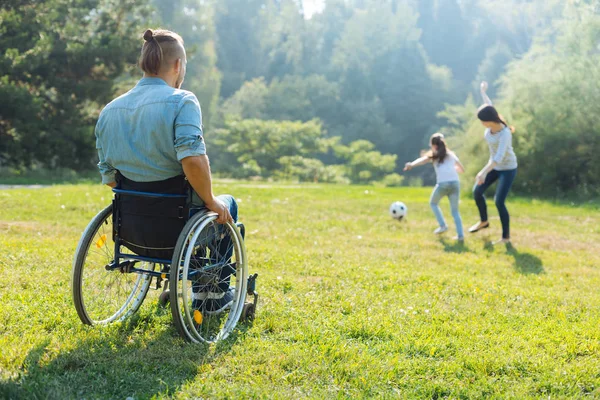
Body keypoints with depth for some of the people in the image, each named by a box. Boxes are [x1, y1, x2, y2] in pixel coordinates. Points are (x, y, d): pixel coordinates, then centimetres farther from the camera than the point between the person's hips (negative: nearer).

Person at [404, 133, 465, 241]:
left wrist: (411, 165, -26)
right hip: (455, 183, 3)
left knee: (433, 203, 26)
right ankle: (460, 235, 1)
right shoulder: (451, 154, 24)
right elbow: (462, 169, 33)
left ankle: (443, 225, 16)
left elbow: (422, 160, -8)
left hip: (442, 183, -3)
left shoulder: (433, 155, 15)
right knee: (455, 211, 15)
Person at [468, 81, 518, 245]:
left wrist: (484, 172, -57)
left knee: (499, 202, -12)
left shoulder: (505, 133, -33)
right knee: (477, 192, 6)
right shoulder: (491, 124, -12)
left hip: (508, 168, -8)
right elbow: (489, 106, 11)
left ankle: (506, 237, 2)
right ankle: (483, 221, 29)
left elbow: (500, 156, -45)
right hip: (495, 165, 8)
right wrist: (483, 92, 30)